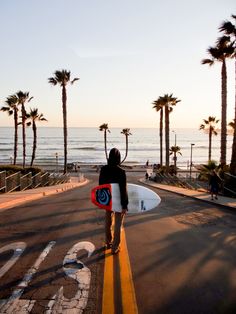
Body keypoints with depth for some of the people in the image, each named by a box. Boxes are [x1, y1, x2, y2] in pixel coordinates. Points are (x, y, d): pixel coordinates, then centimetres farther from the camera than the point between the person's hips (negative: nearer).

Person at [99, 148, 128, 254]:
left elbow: (100, 185, 1)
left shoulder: (103, 169, -7)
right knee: (118, 224, 9)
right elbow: (123, 190, -21)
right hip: (118, 200, -5)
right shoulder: (121, 171, -22)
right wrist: (124, 205, -15)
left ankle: (108, 243, 37)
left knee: (108, 222, 21)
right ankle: (115, 247, 16)